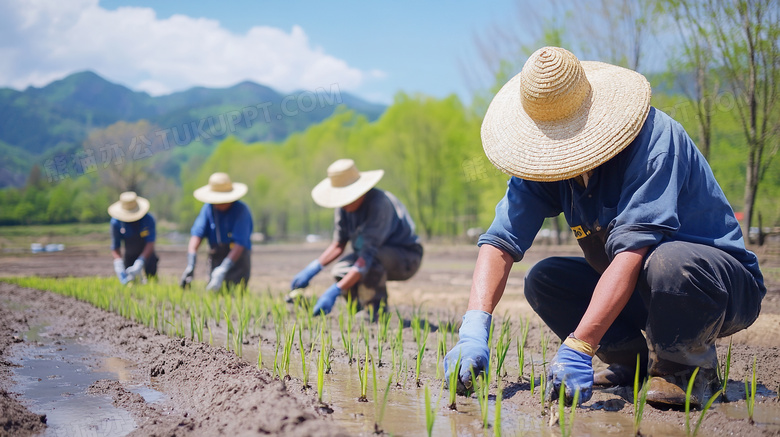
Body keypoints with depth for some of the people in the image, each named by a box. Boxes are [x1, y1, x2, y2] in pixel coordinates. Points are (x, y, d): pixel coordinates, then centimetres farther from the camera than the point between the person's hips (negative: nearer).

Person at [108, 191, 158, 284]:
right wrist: (119, 266, -33)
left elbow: (150, 243, -30)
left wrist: (139, 263, -42)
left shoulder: (148, 219, -26)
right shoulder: (116, 222, -20)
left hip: (146, 253, -2)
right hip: (129, 255, 2)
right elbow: (115, 248, -16)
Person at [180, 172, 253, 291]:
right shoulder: (208, 208, 1)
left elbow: (240, 244, -21)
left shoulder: (241, 211, -13)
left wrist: (223, 270, -32)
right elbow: (197, 234, -9)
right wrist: (190, 265, -23)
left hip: (237, 260, -4)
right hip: (215, 259, 4)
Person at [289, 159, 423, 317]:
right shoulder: (344, 207, -8)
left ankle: (377, 309, -16)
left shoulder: (379, 204, -32)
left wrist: (335, 291, -44)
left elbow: (368, 254, -38)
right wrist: (314, 267, -13)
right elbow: (338, 245, 4)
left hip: (407, 258, -7)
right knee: (340, 270, -16)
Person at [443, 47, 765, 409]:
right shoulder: (541, 162, -8)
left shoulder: (653, 137, -27)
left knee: (668, 262, -38)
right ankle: (643, 359, 2)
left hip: (726, 284, -6)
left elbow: (633, 249, -37)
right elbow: (499, 242, -17)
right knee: (542, 281, -10)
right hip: (632, 288, 6)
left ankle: (687, 366, -9)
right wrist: (474, 330, -34)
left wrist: (577, 348, -44)